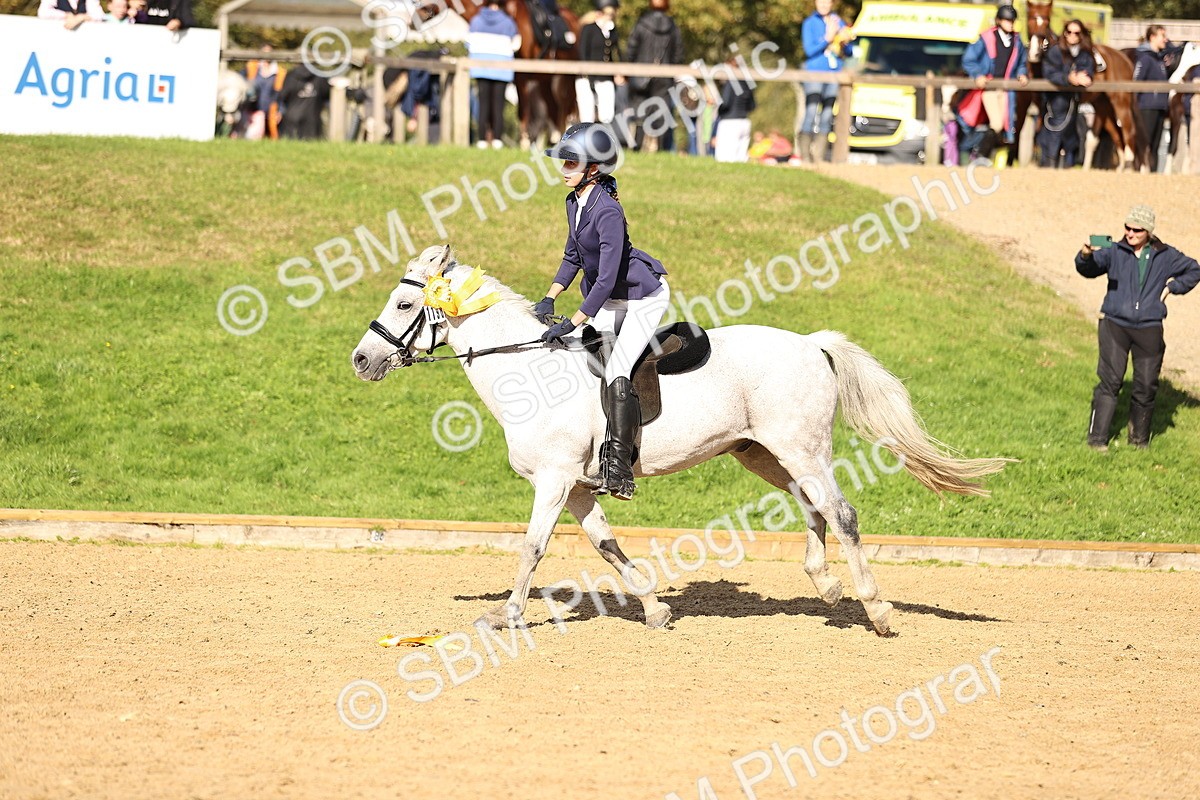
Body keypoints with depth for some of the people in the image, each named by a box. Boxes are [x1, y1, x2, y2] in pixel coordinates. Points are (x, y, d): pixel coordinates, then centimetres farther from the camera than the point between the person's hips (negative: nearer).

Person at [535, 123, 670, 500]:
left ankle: (619, 474, -18)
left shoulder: (608, 211, -28)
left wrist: (572, 323, -30)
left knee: (616, 374, -19)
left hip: (644, 296, -9)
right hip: (610, 300, 9)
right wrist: (549, 298, 5)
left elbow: (607, 279, -30)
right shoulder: (575, 202, -1)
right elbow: (573, 256, 15)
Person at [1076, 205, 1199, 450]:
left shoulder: (1165, 256, 6)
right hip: (1115, 325, -2)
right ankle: (1097, 438, -6)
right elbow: (1089, 269, -17)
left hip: (1148, 328, 2)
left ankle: (1139, 437, 23)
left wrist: (1173, 286, 6)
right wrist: (1085, 256, -39)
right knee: (1110, 381, -9)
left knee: (1146, 386, 6)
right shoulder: (1114, 252, -2)